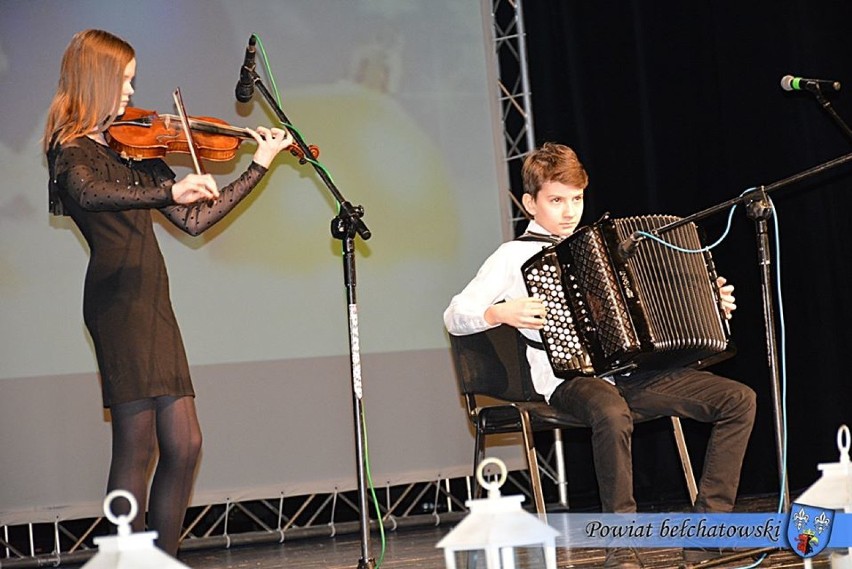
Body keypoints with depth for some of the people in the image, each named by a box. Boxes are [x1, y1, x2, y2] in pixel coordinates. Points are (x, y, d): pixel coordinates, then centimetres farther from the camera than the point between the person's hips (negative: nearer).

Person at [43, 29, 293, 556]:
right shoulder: (73, 152, -4)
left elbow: (193, 219, 17)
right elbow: (89, 196, -29)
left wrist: (260, 166, 15)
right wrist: (169, 191, -41)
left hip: (153, 302, 7)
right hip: (118, 301, -7)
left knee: (184, 444, 5)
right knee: (138, 446, -6)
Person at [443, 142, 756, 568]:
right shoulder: (516, 255, 5)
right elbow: (455, 317, -2)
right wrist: (501, 313, -22)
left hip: (630, 371, 7)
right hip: (569, 377, -6)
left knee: (739, 399, -8)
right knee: (612, 413, -42)